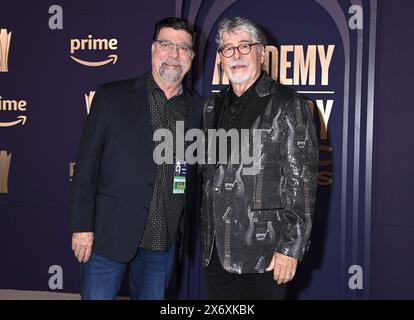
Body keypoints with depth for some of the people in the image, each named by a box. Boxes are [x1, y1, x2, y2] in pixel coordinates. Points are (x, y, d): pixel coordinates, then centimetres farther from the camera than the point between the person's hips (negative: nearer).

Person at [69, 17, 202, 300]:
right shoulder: (112, 97, -2)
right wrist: (82, 226, -8)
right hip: (109, 234, -2)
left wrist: (184, 229, 5)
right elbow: (86, 167, -4)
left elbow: (195, 174, 10)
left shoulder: (198, 109, 5)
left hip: (165, 242, 3)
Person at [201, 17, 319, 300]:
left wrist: (291, 248, -15)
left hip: (264, 254, -5)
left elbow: (301, 181, -11)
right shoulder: (213, 107, 13)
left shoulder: (287, 105, -6)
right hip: (216, 252, 6)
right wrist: (205, 234, 15)